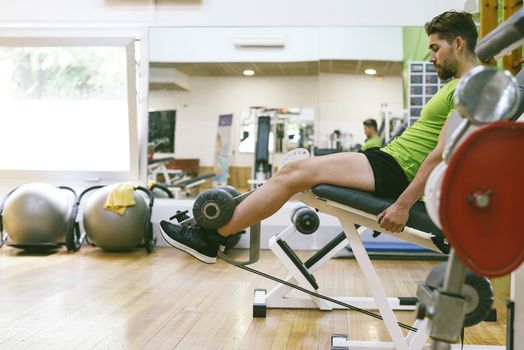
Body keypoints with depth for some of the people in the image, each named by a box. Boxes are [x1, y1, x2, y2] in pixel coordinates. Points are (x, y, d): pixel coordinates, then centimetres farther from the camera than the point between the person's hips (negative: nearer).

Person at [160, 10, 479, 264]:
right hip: (390, 160, 10)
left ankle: (211, 237, -9)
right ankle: (213, 234, 6)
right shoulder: (459, 87, 22)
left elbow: (444, 154, -20)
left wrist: (404, 204, -23)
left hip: (395, 171, -10)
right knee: (296, 171, 4)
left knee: (296, 172, -15)